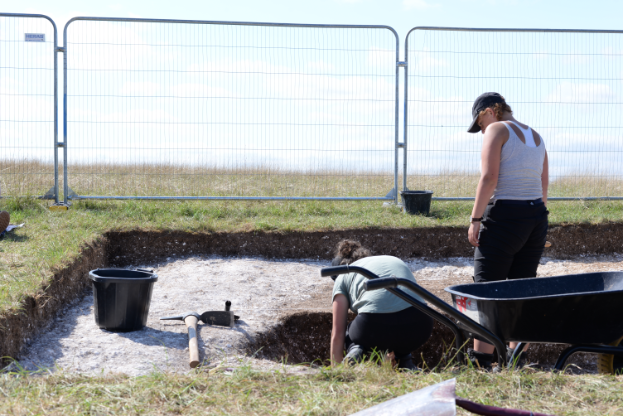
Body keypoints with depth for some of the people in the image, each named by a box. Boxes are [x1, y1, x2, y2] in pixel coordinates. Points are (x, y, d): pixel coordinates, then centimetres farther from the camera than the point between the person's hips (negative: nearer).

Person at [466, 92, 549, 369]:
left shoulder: (497, 130, -6)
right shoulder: (535, 136, 17)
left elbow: (489, 178, -15)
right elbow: (544, 182, 17)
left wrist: (475, 219, -13)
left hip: (504, 215, -7)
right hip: (536, 216, 7)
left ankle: (480, 362, -6)